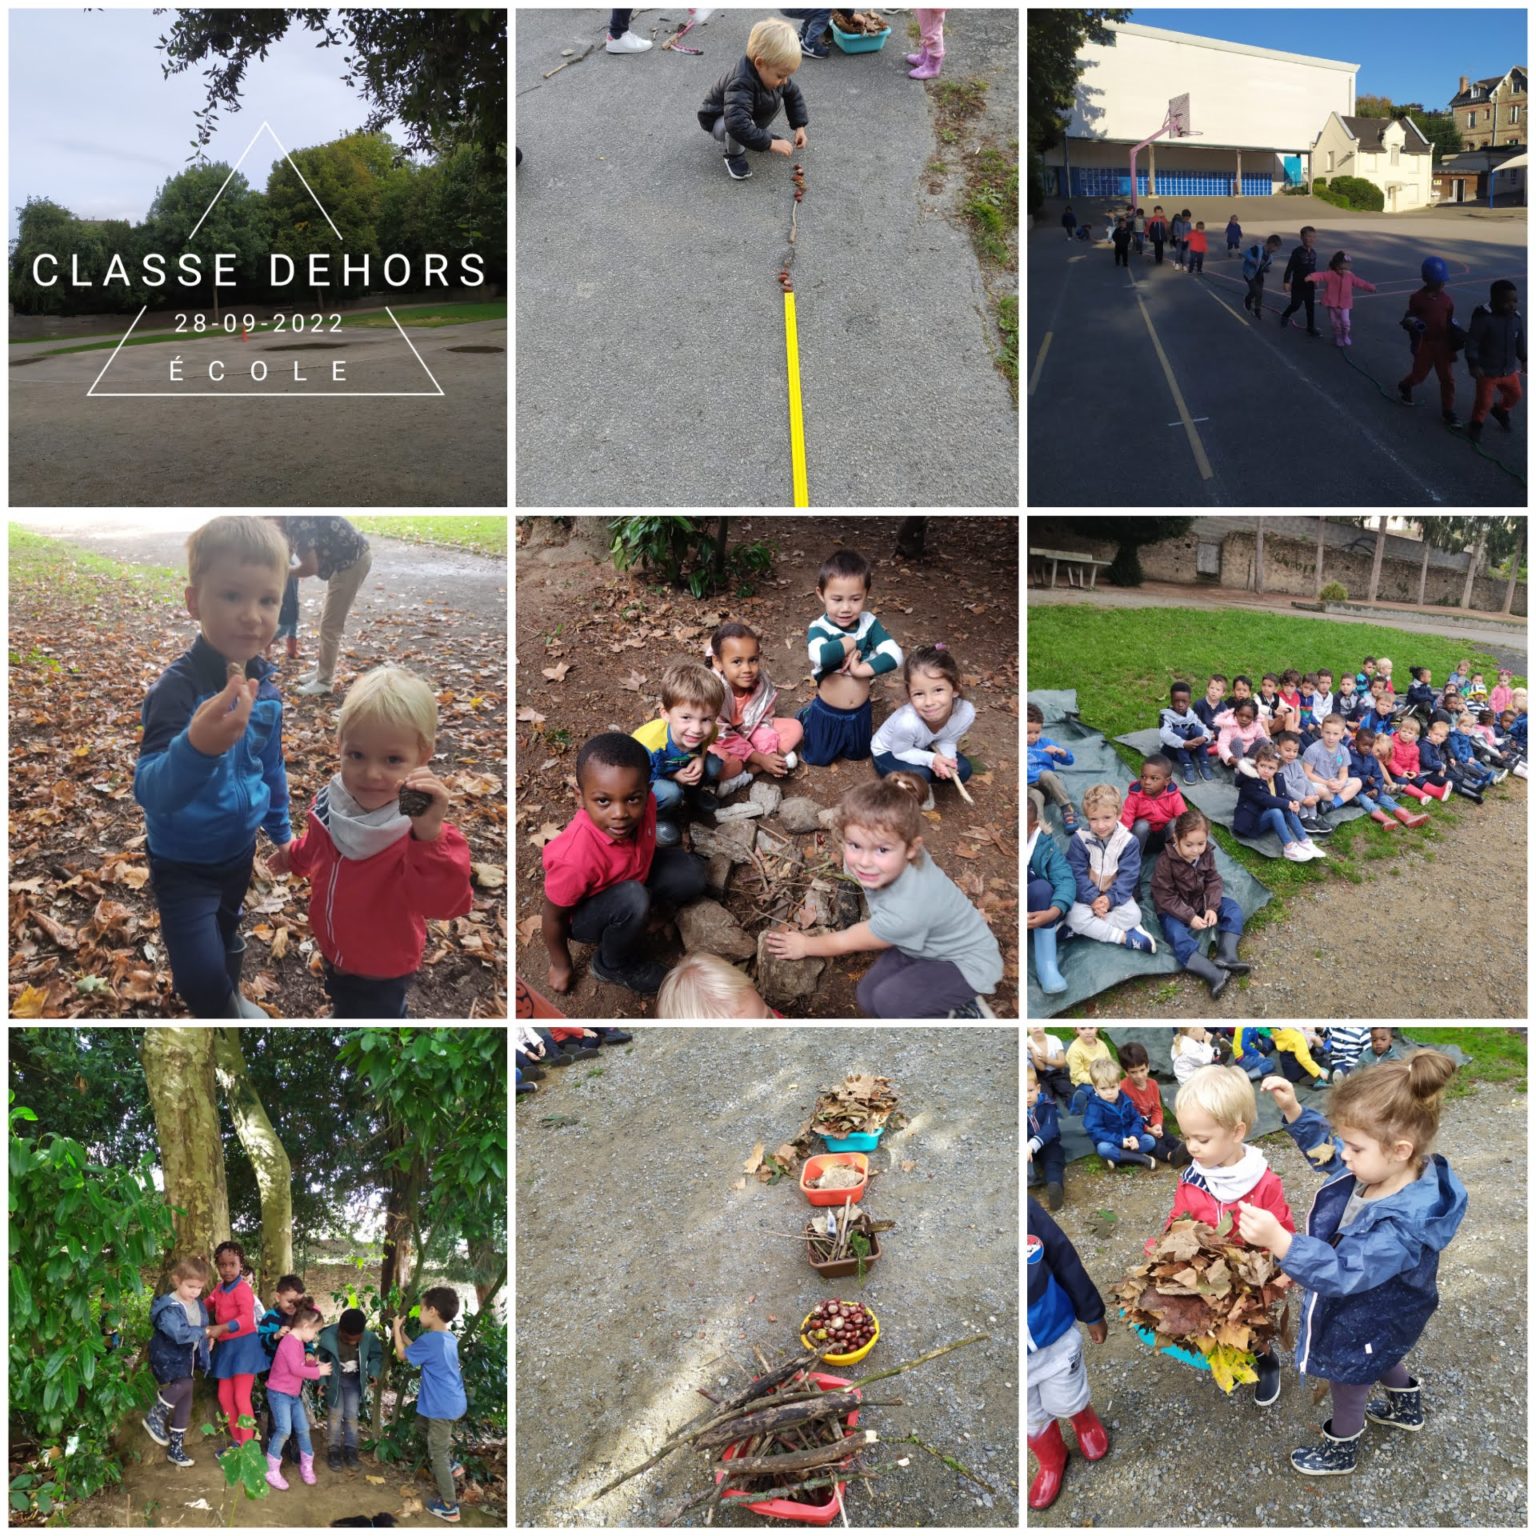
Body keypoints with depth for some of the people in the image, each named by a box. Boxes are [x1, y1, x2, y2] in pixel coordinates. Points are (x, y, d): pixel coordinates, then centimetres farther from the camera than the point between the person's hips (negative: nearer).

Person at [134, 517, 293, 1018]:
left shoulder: (264, 683, -10)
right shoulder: (177, 686, -30)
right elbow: (150, 793, -40)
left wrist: (281, 831, 17)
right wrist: (198, 745, -59)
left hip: (239, 849, 6)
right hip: (183, 860, -6)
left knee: (228, 939, 27)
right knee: (201, 972, -9)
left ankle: (229, 998, 55)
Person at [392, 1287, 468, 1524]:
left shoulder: (429, 1340, -23)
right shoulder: (449, 1338, 4)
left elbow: (402, 1356, -7)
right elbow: (416, 1352, 18)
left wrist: (396, 1330, 3)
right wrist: (403, 1333, 16)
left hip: (442, 1407, -9)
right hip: (455, 1403, 9)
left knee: (438, 1454, 4)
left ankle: (449, 1507, 12)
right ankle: (450, 1464, 40)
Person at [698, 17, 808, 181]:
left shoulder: (771, 72, -18)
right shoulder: (741, 83, -42)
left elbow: (793, 94, 1)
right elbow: (737, 123, -53)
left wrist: (799, 127, -9)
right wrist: (770, 143, -48)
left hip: (752, 114, 7)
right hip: (719, 119, -7)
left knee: (778, 100, -10)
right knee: (734, 129, -39)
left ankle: (759, 132, 14)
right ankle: (733, 155, -7)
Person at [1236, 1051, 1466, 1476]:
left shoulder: (1401, 1226, -45)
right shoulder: (1379, 1168, -20)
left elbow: (1342, 1272, -47)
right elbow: (1324, 1148, -1)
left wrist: (1278, 1240, -60)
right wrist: (1293, 1110, -15)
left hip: (1366, 1324, -8)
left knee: (1347, 1383, 22)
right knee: (1376, 1359, 37)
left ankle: (1340, 1450, 51)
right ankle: (1408, 1408, 66)